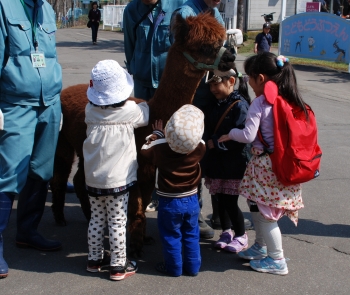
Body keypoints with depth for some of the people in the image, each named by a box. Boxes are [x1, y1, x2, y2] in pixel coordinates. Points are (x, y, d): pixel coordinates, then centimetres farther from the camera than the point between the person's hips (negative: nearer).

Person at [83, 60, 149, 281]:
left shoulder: (90, 110, -4)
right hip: (118, 180, -4)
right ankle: (119, 266, 12)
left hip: (93, 178, 4)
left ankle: (95, 259, 29)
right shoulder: (130, 111, -13)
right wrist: (145, 103, 26)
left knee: (96, 219, 16)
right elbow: (146, 114, 6)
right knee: (118, 223, 4)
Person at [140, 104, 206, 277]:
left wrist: (156, 134, 16)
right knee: (191, 235, 18)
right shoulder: (200, 148, -15)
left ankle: (174, 267, 23)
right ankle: (193, 267, 26)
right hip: (191, 200, 2)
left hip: (169, 202, -2)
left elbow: (145, 150, 1)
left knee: (171, 236, 13)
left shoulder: (160, 148, -20)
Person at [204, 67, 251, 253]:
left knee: (230, 202, -1)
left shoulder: (240, 105, -15)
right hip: (217, 161, 7)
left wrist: (216, 143, -17)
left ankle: (241, 237, 17)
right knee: (220, 199, 13)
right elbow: (209, 129, 17)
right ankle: (226, 232, 30)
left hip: (234, 163, -7)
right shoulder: (216, 104, 9)